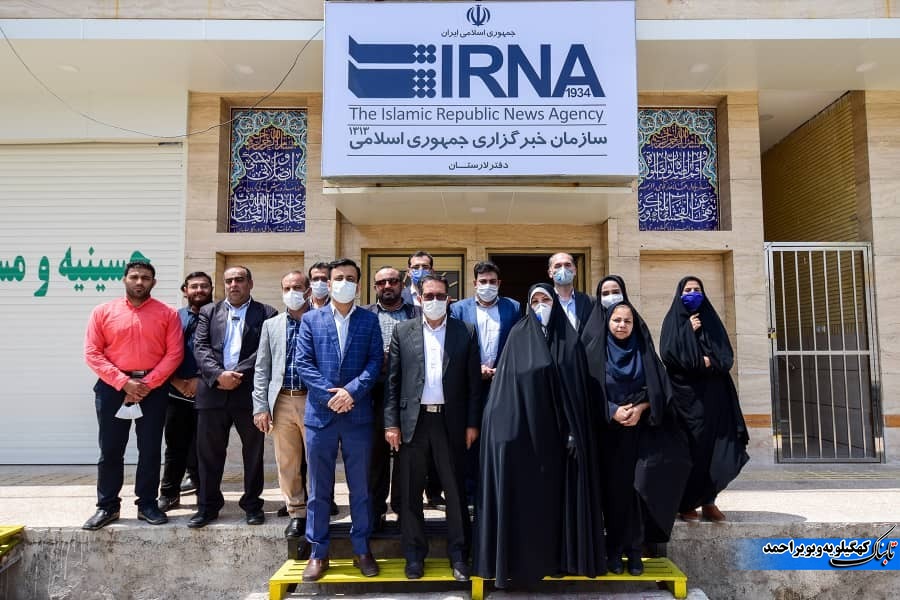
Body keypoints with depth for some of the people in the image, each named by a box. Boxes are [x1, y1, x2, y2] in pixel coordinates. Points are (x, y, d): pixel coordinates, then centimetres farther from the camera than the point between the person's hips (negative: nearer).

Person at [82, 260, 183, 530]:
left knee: (150, 450, 6)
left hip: (153, 388, 0)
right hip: (113, 387, 1)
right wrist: (123, 382, -12)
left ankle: (147, 504, 18)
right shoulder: (103, 312, 3)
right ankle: (107, 506, 19)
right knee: (110, 450, 7)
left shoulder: (167, 313, 2)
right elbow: (92, 353, -2)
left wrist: (148, 383, -12)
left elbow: (174, 353, -3)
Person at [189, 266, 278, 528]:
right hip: (213, 390, 2)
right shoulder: (208, 312, 13)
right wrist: (219, 375, -14)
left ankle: (252, 504, 21)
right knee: (209, 452, 8)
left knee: (253, 452, 7)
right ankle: (208, 506, 22)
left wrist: (239, 375, -15)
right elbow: (200, 347, 1)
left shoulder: (266, 313, 5)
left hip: (250, 391, -2)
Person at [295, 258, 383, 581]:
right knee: (319, 488, 8)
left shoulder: (370, 320, 6)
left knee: (360, 487, 9)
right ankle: (318, 552, 20)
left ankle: (362, 549, 22)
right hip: (319, 413, 0)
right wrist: (330, 395, -12)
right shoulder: (311, 319, 7)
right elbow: (303, 363, -1)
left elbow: (375, 362, -2)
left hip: (358, 414, 0)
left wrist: (351, 391, -15)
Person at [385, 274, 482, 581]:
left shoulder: (465, 332, 4)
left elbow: (474, 382, 3)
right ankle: (414, 553, 23)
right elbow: (392, 381, 3)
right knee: (410, 490, 8)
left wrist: (472, 423, -1)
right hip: (412, 421, 1)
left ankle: (458, 554, 21)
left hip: (450, 421, 0)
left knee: (455, 489, 7)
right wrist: (391, 423, -3)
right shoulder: (402, 331, 5)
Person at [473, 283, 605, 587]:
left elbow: (578, 388, 3)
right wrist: (509, 425, -10)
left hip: (556, 428, 1)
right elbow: (508, 382, -1)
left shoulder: (569, 338, 6)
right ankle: (521, 557, 13)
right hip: (523, 426, -1)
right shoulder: (518, 335, 3)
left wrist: (575, 430, -4)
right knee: (523, 492, 2)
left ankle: (558, 555, 20)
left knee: (556, 491, 7)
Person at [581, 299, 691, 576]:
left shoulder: (644, 350, 6)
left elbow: (656, 389, 3)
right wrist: (613, 411, -16)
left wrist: (639, 408, -13)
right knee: (614, 488, 0)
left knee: (637, 486, -4)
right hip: (609, 431, -1)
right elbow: (590, 391, -3)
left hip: (641, 431, 1)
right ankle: (615, 550, 10)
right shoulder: (595, 351, 1)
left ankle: (635, 549, 6)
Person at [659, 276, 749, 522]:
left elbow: (727, 357, 7)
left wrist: (709, 361, -11)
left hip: (713, 395, 3)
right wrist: (688, 331, -8)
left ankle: (708, 501, 9)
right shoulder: (673, 321, 5)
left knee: (713, 447, 0)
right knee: (689, 448, -5)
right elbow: (668, 353, -11)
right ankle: (686, 503, 3)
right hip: (685, 394, -3)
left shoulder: (712, 321, 14)